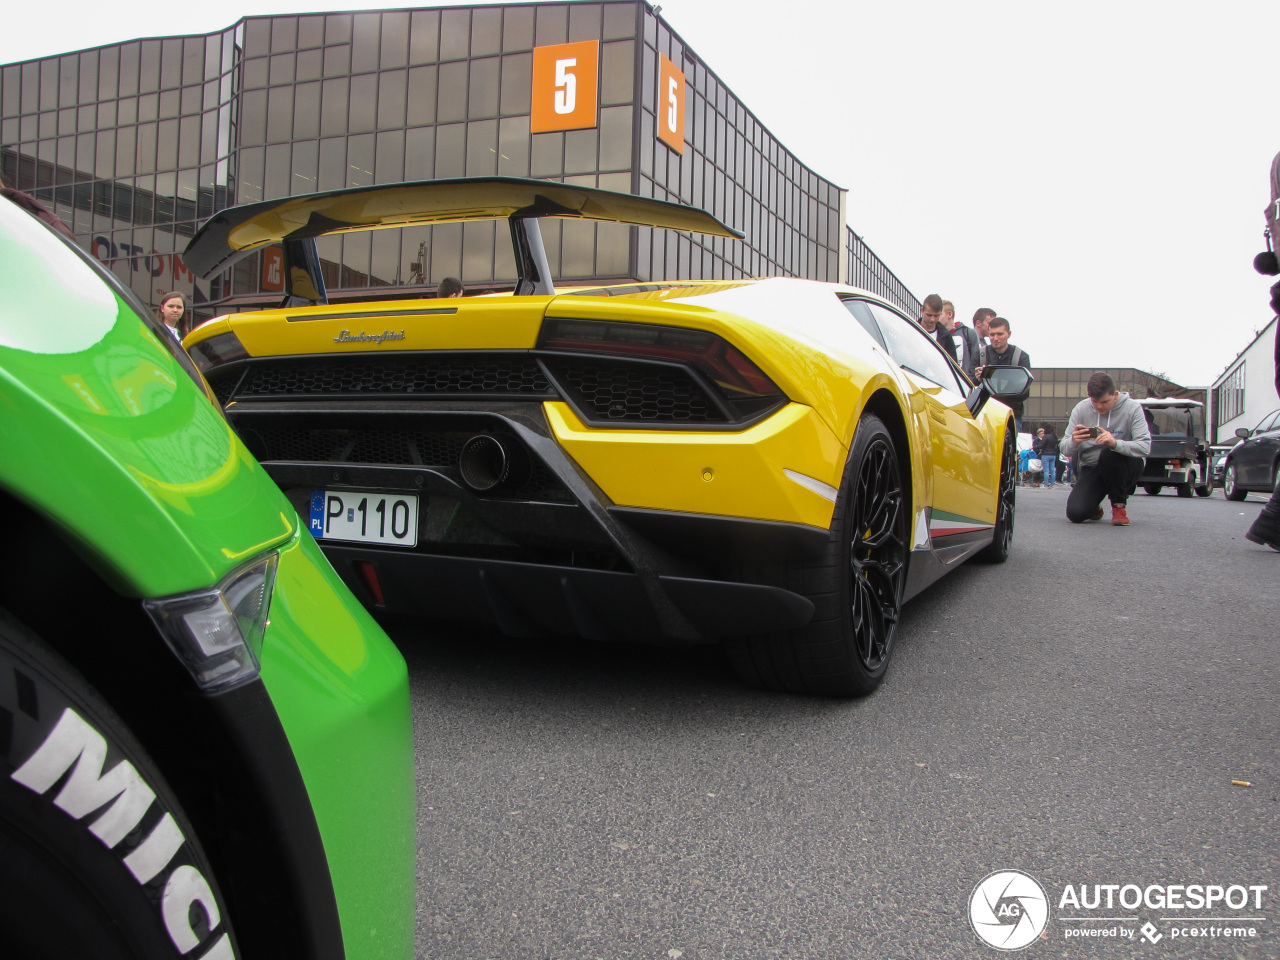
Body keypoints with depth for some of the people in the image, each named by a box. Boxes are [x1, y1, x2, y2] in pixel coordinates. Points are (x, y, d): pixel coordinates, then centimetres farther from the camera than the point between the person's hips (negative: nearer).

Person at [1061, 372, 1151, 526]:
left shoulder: (1132, 407, -11)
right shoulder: (1081, 408, -6)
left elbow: (1145, 447, -25)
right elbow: (1065, 449, -9)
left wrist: (1115, 443, -44)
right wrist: (1073, 441, -34)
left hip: (1124, 468, -1)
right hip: (1091, 468, 2)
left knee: (1109, 453, -36)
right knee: (1075, 513, -22)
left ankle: (1120, 505, -12)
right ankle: (1094, 508, 19)